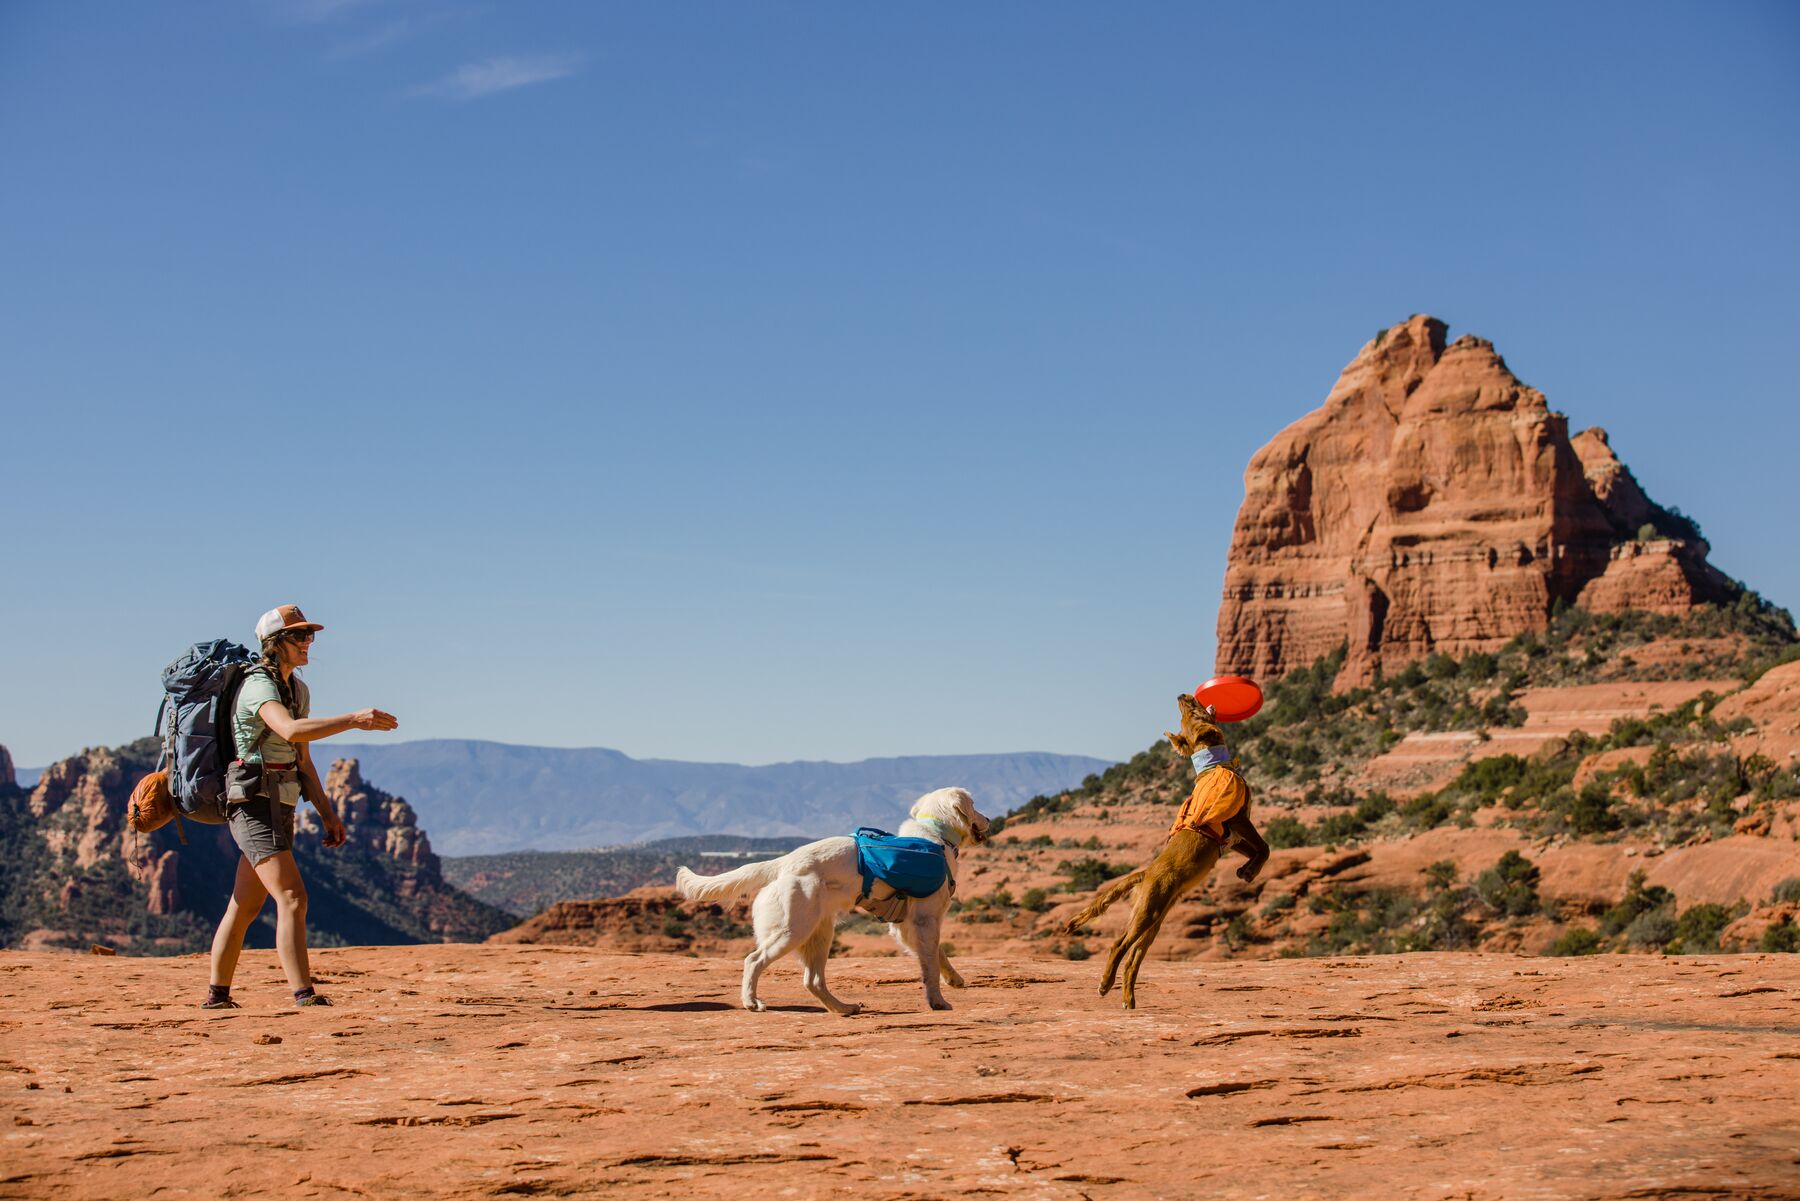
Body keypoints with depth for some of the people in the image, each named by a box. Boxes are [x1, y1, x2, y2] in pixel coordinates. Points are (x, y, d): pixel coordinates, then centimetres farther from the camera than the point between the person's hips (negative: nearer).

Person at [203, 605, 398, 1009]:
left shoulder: (298, 690, 15)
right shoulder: (259, 686, -14)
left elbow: (303, 761, 21)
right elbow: (291, 730, -35)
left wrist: (328, 814, 16)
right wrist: (354, 720, -41)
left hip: (279, 809, 9)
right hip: (254, 805, -9)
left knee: (245, 906, 14)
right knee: (292, 898, -18)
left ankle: (218, 995, 22)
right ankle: (304, 995, -23)